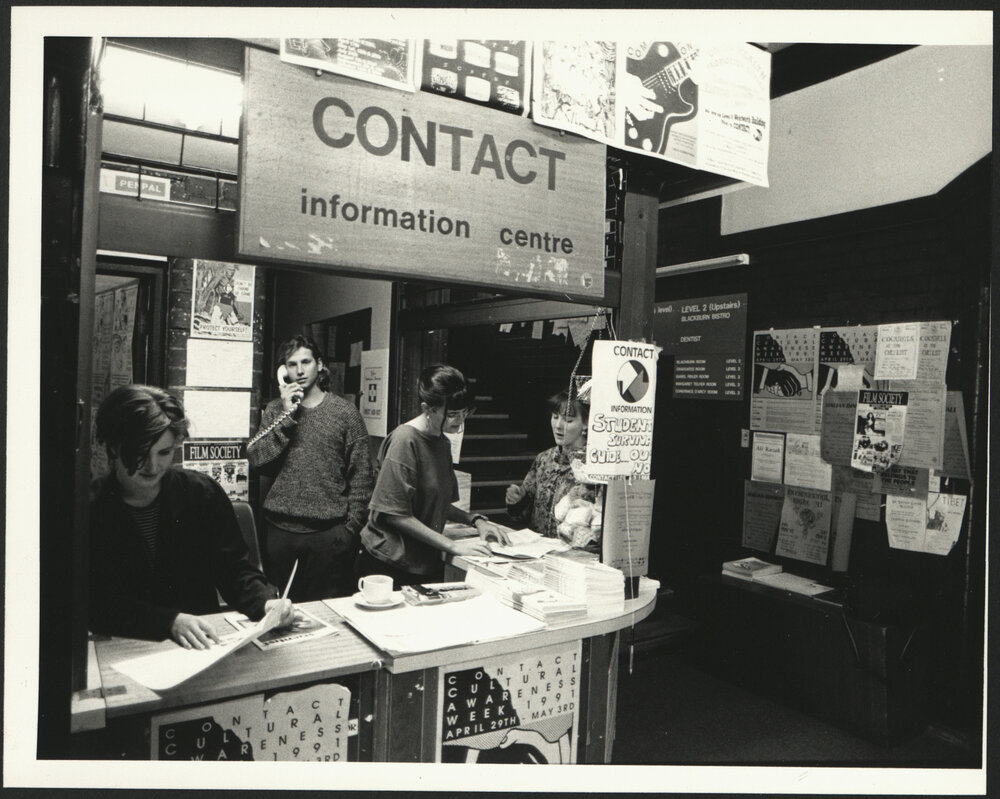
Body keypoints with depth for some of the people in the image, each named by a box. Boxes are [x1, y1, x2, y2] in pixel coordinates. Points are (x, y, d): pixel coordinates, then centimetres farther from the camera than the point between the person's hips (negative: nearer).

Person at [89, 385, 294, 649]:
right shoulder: (90, 508, -5)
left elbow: (234, 567, 0)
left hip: (203, 645, 2)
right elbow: (97, 602, -11)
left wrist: (265, 601, -21)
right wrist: (171, 621, -26)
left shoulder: (203, 493, 0)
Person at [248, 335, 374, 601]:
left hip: (330, 533, -2)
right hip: (280, 531, 3)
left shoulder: (345, 412, 1)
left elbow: (361, 475, 0)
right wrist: (287, 415, -9)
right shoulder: (274, 410, 9)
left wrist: (352, 525, -5)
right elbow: (255, 459, -5)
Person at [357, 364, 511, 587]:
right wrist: (452, 545, -18)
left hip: (427, 564, 7)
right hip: (390, 565, -7)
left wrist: (475, 520, 1)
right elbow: (395, 514, -19)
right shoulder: (404, 441, -17)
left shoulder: (442, 443, 9)